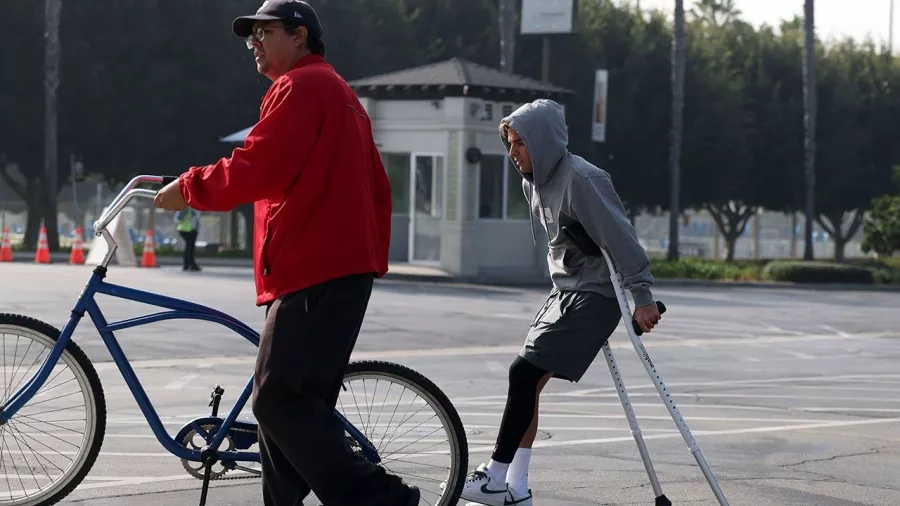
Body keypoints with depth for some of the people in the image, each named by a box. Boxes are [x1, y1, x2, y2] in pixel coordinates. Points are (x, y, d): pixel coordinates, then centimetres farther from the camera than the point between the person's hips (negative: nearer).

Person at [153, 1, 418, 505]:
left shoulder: (300, 87, -6)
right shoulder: (340, 92, 26)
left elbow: (254, 170, -17)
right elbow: (378, 189, 27)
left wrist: (189, 188, -4)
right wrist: (374, 258, 26)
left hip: (314, 276, -11)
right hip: (344, 271, 11)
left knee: (280, 402, -14)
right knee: (296, 403, 10)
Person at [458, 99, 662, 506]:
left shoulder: (582, 180, -20)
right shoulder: (534, 184, 8)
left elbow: (620, 237, -21)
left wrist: (641, 297, -21)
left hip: (595, 296, -9)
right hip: (565, 292, 9)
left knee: (525, 373, -15)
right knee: (528, 382, 5)